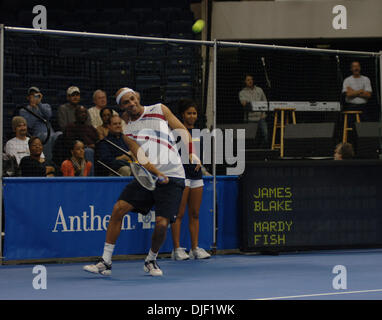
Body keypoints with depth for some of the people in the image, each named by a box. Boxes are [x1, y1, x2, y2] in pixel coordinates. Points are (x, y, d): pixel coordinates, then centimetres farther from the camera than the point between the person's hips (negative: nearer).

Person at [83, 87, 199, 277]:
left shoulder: (160, 110, 5)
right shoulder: (127, 131, 7)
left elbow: (182, 131, 8)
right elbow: (141, 158, -5)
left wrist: (191, 154, -7)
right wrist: (158, 174, -22)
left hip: (173, 177, -3)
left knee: (162, 223, -14)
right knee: (119, 208, -11)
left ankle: (151, 261, 15)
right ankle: (106, 262, -3)